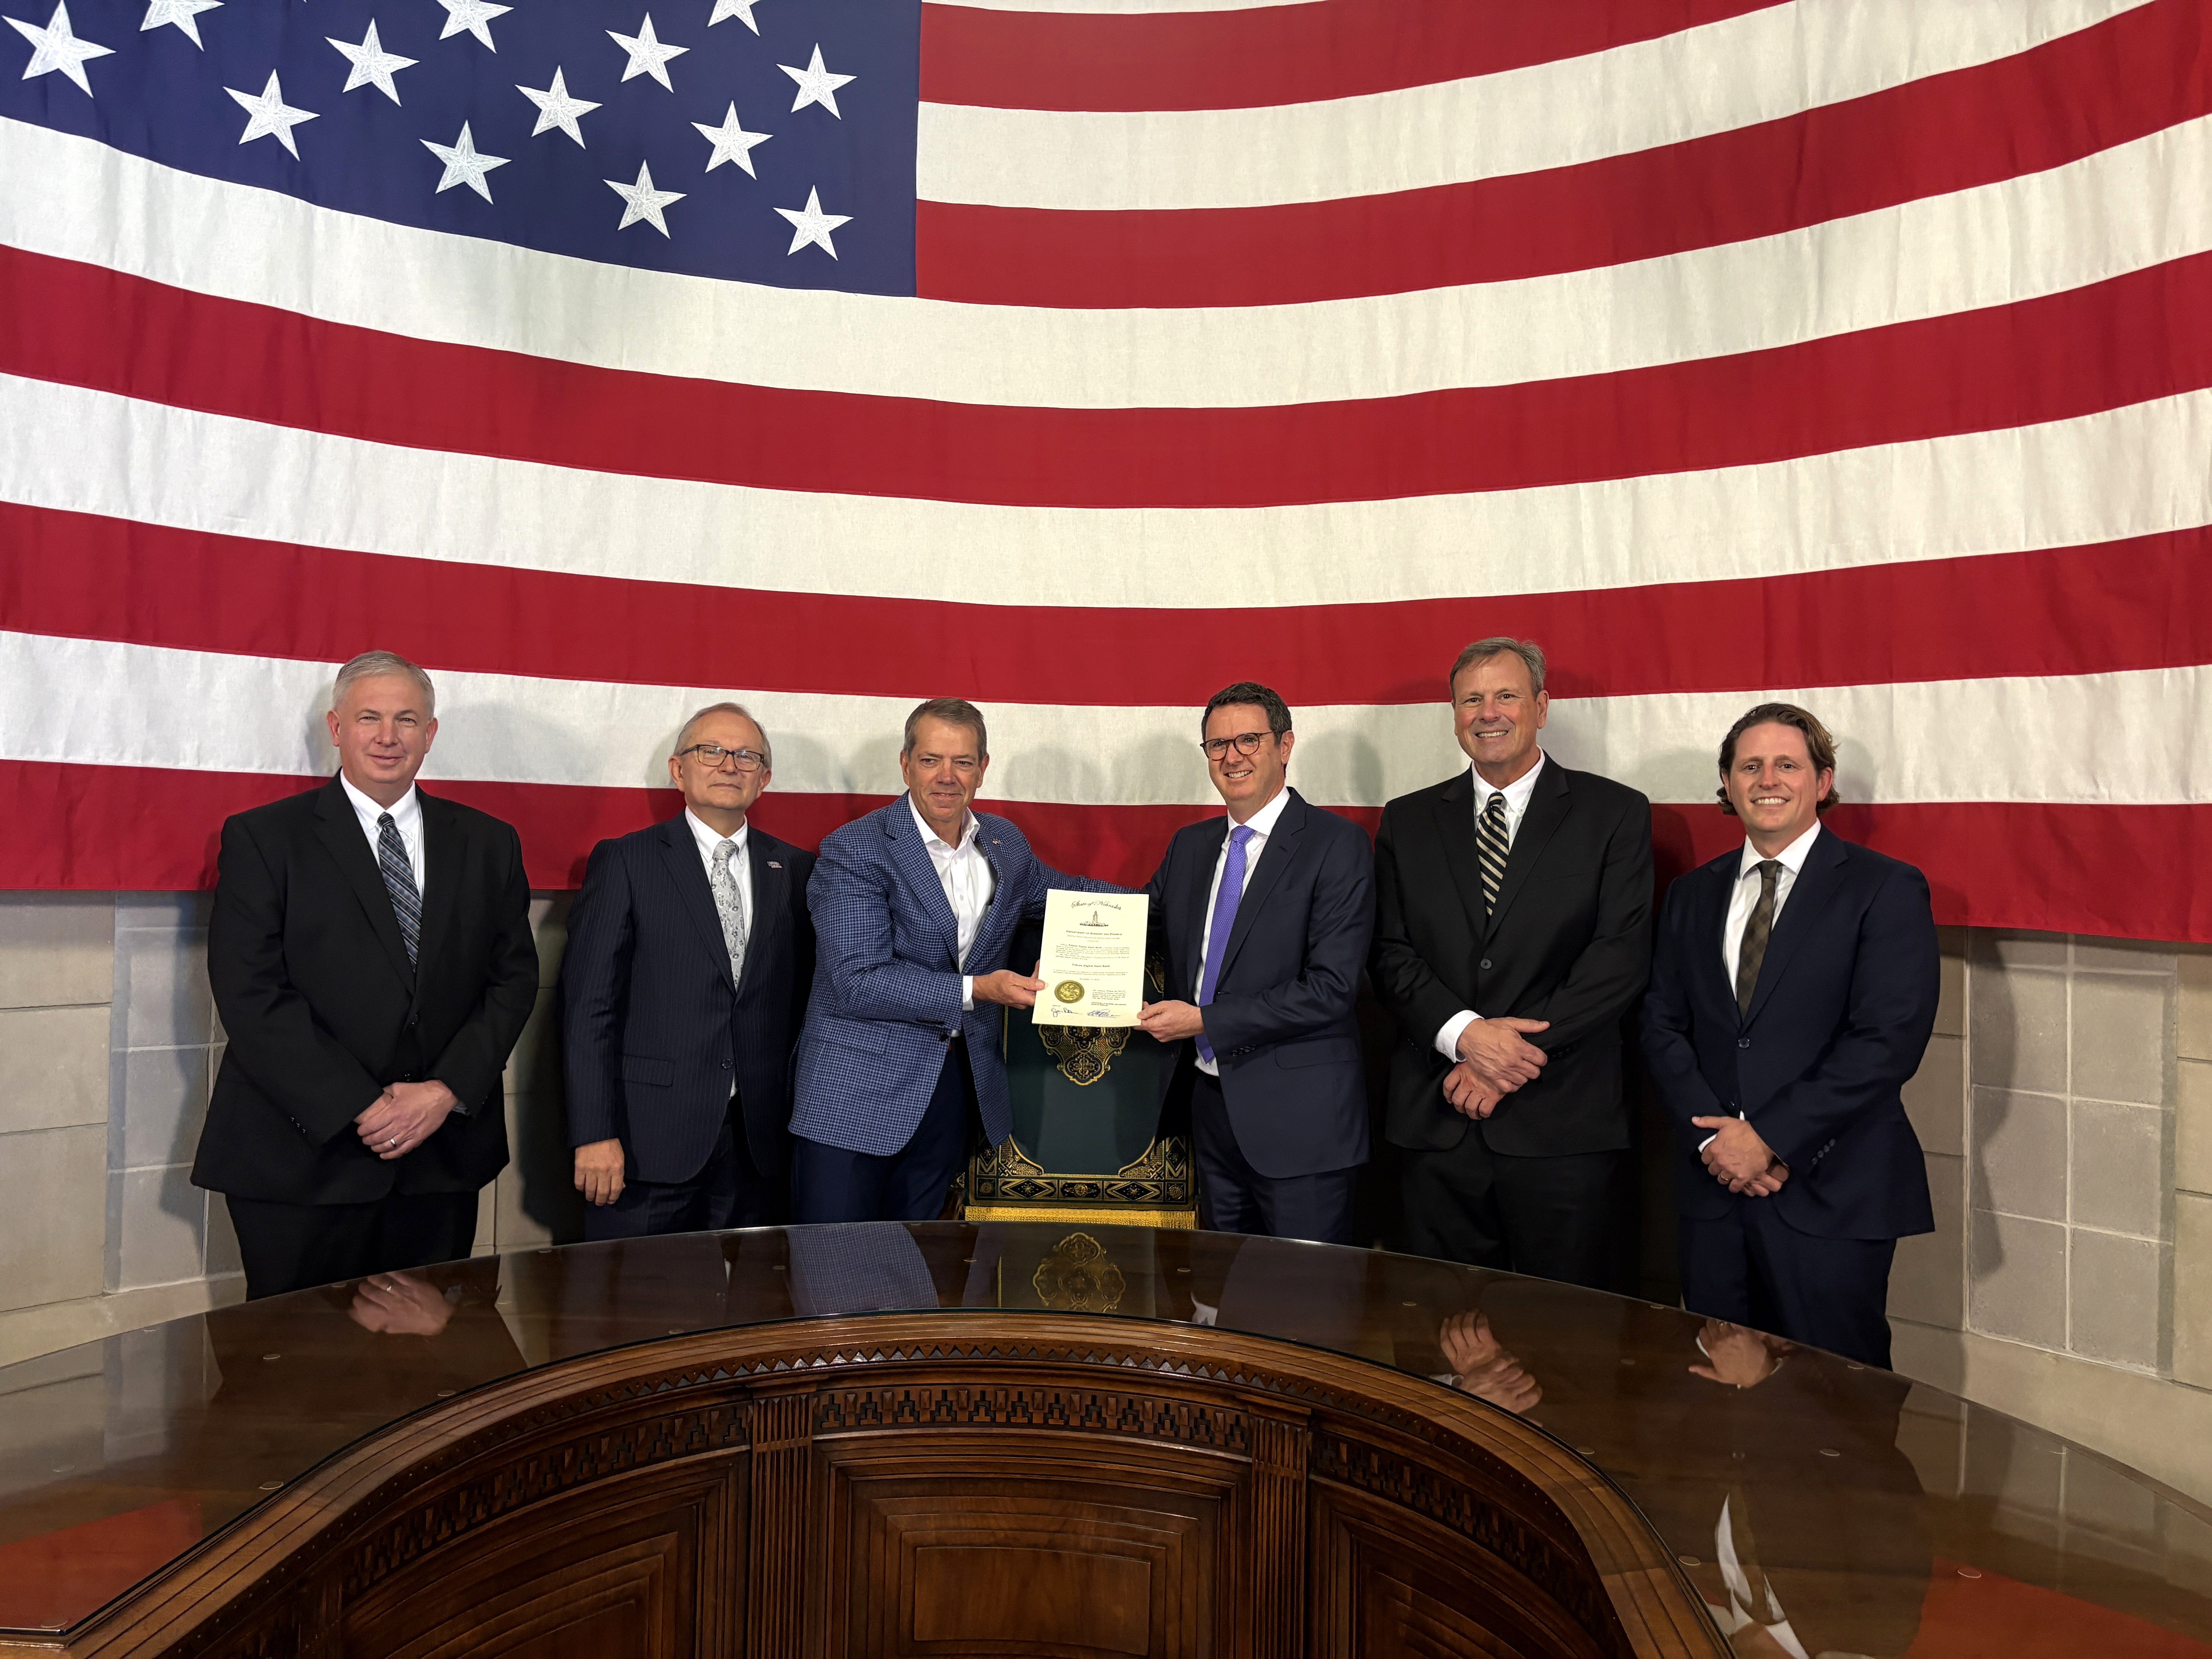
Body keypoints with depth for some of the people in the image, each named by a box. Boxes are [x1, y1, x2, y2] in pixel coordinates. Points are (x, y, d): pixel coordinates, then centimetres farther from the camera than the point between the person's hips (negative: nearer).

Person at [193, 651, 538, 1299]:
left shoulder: (489, 844, 9)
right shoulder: (262, 838, 0)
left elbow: (514, 977, 6)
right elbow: (251, 995, -8)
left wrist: (449, 1091, -9)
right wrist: (360, 1110, -14)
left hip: (443, 1161, 3)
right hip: (302, 1160, -2)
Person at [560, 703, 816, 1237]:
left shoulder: (795, 870, 10)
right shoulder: (624, 861, 0)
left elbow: (805, 1003, 11)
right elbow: (587, 1006, -4)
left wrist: (801, 1121, 5)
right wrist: (594, 1134, -10)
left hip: (758, 1148, 3)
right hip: (646, 1145, -3)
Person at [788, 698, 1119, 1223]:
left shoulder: (1006, 844, 8)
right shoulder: (853, 850, -12)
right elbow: (857, 983, -19)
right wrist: (975, 990, -22)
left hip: (954, 1090, 5)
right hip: (856, 1094, -5)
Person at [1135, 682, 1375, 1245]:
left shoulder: (1337, 844, -11)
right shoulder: (1189, 845, 11)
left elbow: (1331, 988, -18)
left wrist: (1204, 1021, -18)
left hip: (1298, 1116, -6)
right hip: (1213, 1102, 6)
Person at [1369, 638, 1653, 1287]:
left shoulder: (1616, 813, 2)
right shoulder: (1407, 821, 11)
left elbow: (1622, 957, -7)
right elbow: (1390, 954, 5)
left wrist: (1515, 1062, -13)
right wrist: (1464, 1033, -13)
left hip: (1564, 1127, -2)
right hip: (1437, 1123, 3)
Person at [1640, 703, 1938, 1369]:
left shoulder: (1886, 889, -3)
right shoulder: (1692, 894, 12)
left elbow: (1889, 1039, -12)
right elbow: (1662, 1025, 7)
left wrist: (1769, 1137, -15)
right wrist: (1713, 1137, -8)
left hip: (1832, 1195, -4)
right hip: (1714, 1188, 4)